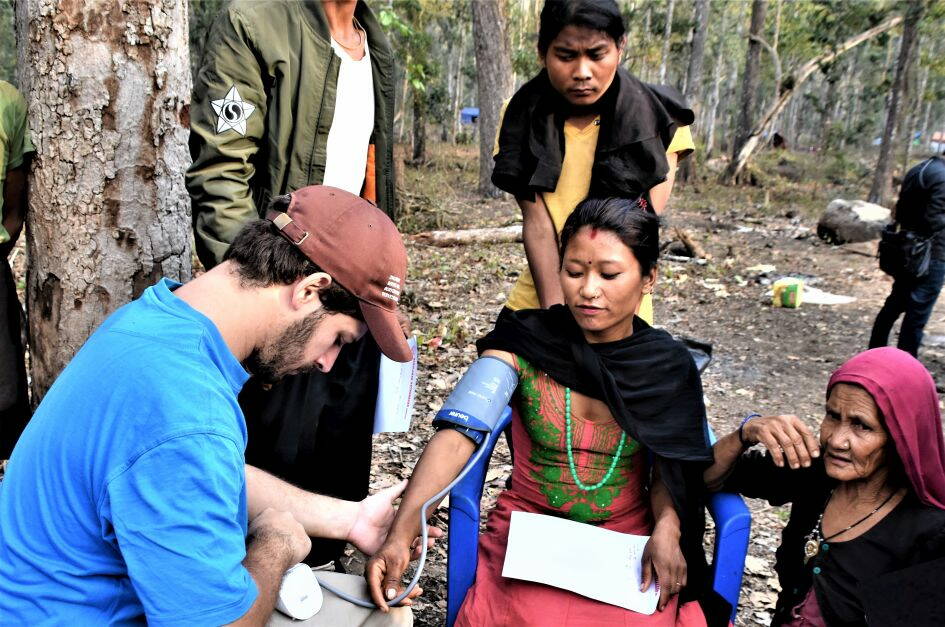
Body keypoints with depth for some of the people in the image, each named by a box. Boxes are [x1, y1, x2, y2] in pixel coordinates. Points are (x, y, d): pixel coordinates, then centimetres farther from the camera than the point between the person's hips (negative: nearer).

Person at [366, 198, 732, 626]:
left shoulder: (668, 366, -3)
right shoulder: (524, 344, -10)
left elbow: (669, 471, 5)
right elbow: (458, 437, -20)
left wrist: (666, 529, -16)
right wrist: (400, 534, -31)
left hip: (627, 535, 2)